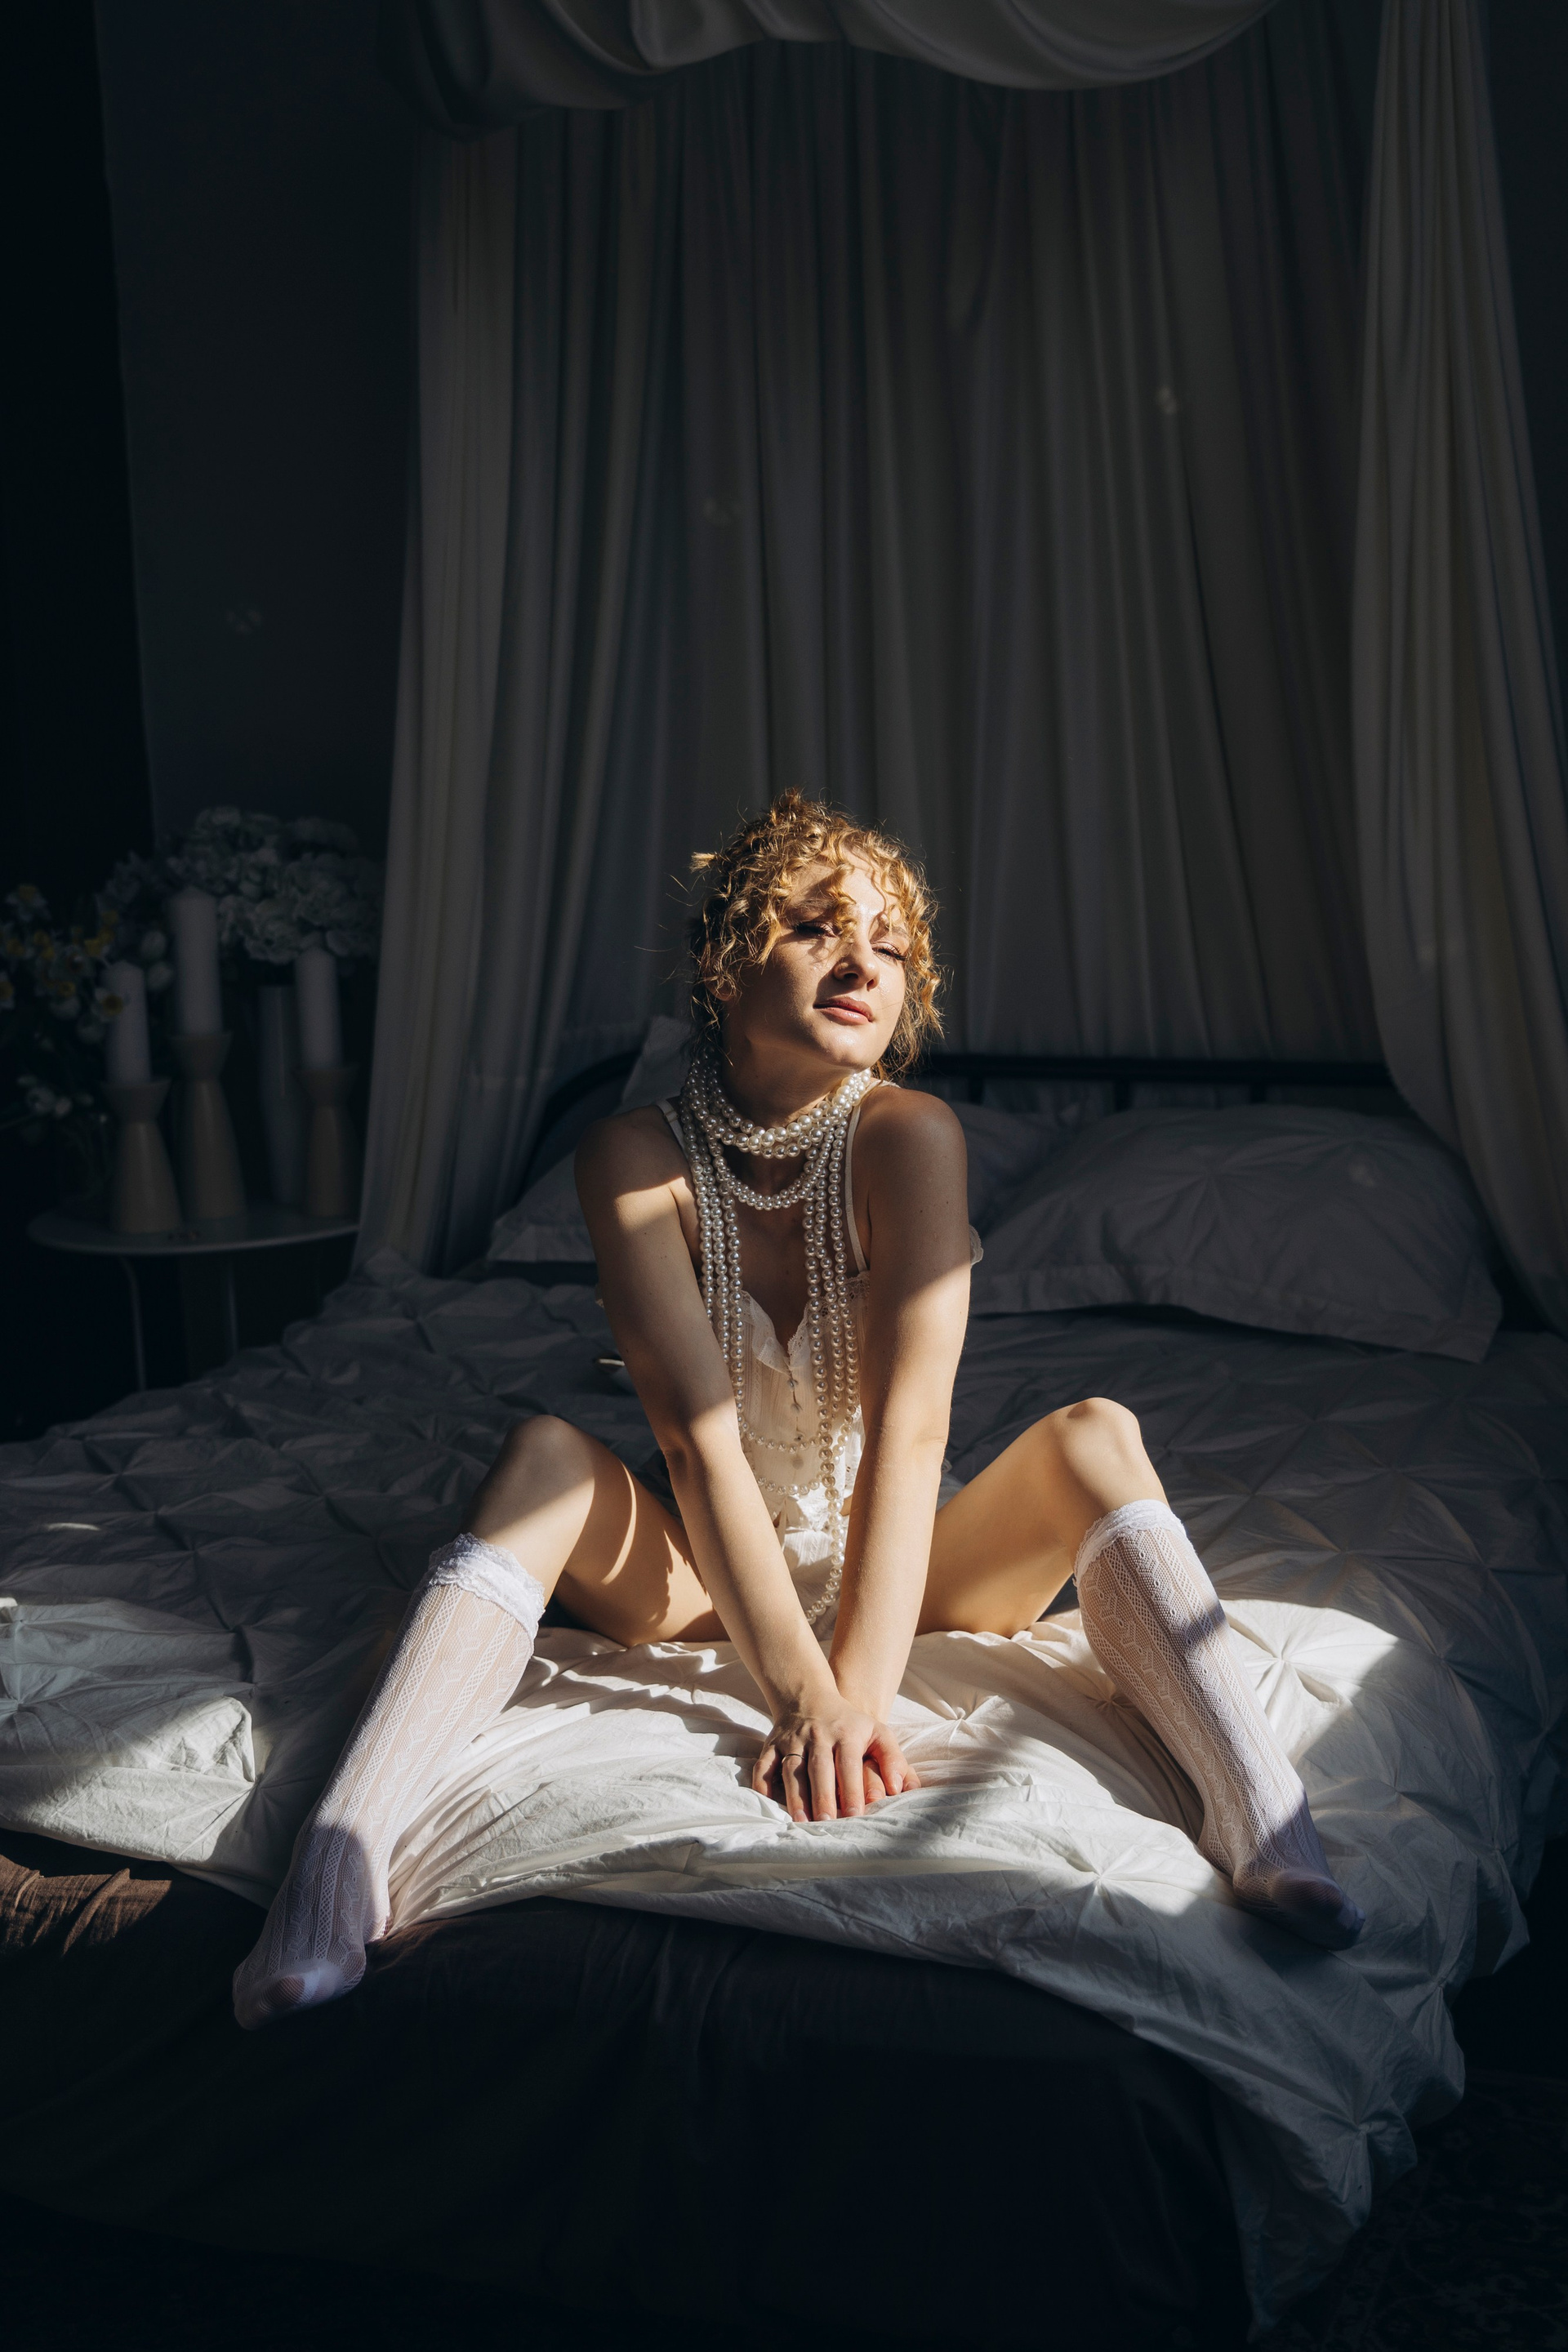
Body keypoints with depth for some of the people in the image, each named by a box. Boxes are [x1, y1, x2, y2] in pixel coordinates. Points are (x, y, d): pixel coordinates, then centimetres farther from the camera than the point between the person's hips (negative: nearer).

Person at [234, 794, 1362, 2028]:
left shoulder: (909, 1136, -19)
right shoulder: (639, 1154, -17)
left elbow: (908, 1429, -27)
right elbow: (699, 1435, -27)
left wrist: (863, 1689, -38)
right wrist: (800, 1689, -37)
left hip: (903, 1562, 0)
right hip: (703, 1577, 0)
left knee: (1095, 1433, -25)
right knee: (542, 1452, -28)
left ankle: (1265, 1822, -40)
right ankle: (334, 1864, -41)